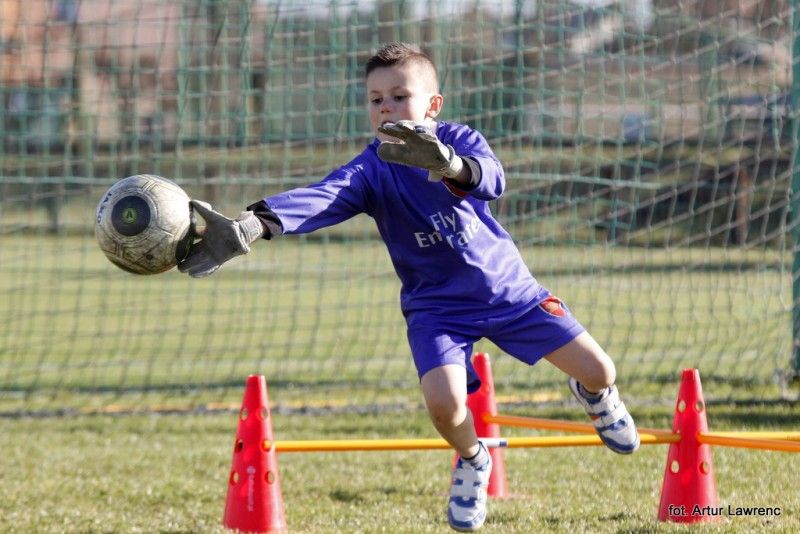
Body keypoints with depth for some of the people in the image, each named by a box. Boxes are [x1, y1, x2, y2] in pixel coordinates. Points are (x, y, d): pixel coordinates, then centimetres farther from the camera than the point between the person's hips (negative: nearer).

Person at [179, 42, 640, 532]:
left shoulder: (459, 140, -15)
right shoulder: (370, 171, -17)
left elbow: (492, 179, -38)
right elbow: (317, 199, -35)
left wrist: (448, 166, -63)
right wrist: (249, 228, -55)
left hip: (509, 287, 1)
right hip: (437, 304, -1)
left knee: (598, 371, 0)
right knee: (443, 401, -25)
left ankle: (595, 396, 41)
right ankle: (472, 462, 11)